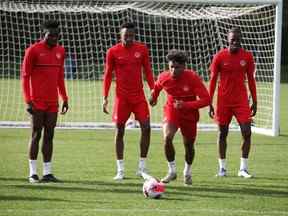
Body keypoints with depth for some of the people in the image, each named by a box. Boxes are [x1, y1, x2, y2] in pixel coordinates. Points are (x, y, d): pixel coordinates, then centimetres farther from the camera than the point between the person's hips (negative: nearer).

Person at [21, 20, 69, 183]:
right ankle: (33, 173, 3)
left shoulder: (60, 51, 11)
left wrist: (65, 99, 14)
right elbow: (25, 76, -7)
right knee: (36, 135, -2)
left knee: (49, 136, 5)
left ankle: (47, 172, 8)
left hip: (53, 102, 5)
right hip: (37, 102, -5)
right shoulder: (33, 50, -7)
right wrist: (28, 101, -13)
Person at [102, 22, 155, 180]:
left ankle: (142, 167, 1)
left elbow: (147, 71, 10)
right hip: (122, 96, -1)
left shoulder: (142, 49, 3)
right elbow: (107, 75, 3)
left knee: (146, 127, -9)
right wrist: (105, 98, -2)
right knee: (119, 130, 0)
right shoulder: (113, 52, -2)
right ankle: (120, 170, 7)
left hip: (139, 96, 1)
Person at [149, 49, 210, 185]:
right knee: (167, 138, -24)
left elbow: (206, 99, -25)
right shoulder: (164, 77, -16)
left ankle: (187, 172, 39)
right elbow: (157, 86, 11)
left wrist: (186, 105, -35)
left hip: (189, 114, -1)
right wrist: (154, 97, 27)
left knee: (189, 145, 11)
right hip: (171, 111, 1)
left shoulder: (193, 78, -24)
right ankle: (172, 171, -9)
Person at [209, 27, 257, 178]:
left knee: (247, 132, -9)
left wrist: (255, 101, 6)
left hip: (241, 100, 1)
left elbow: (251, 79, 8)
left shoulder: (247, 56, 0)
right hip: (223, 101, -1)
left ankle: (243, 168, 0)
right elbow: (213, 80, 0)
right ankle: (222, 168, 16)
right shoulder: (219, 57, -5)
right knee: (222, 133, 5)